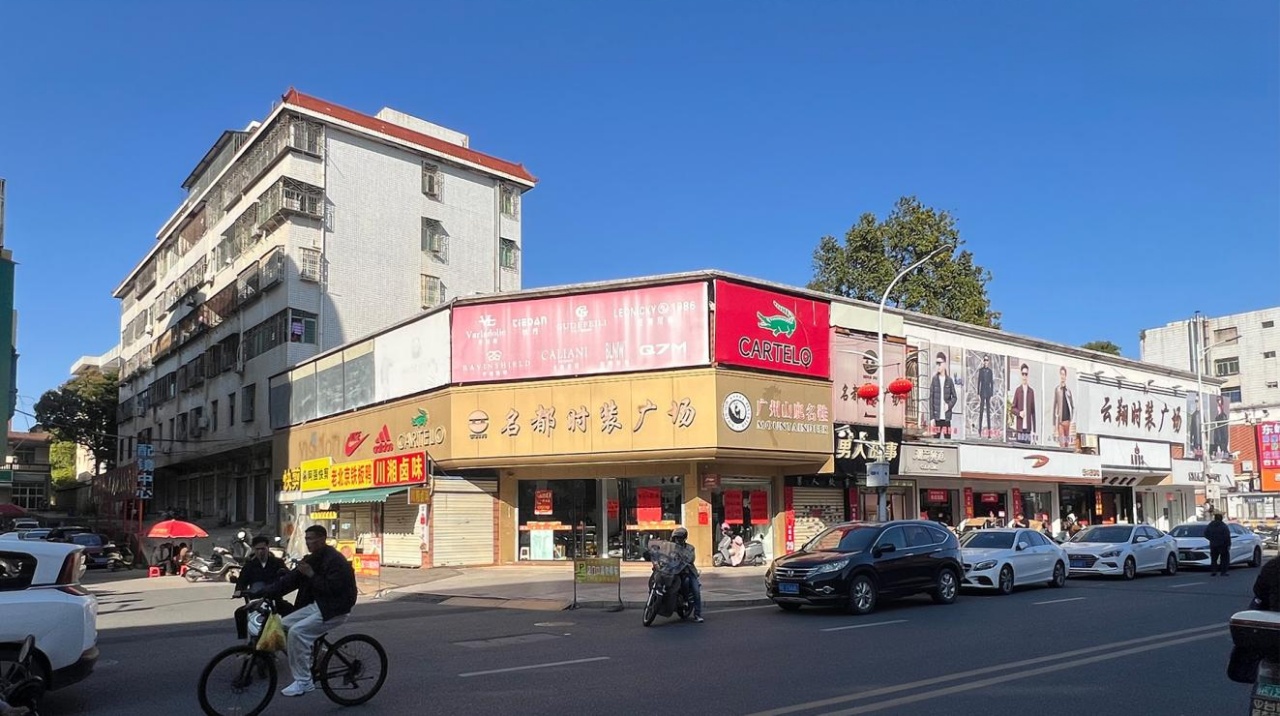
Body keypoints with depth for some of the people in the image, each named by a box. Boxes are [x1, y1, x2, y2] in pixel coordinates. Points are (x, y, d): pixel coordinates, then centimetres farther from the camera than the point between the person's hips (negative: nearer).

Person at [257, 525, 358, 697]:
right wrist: (264, 594, -3)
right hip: (316, 605, 9)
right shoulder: (311, 559, 11)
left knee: (297, 631, -24)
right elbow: (290, 580, 6)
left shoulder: (335, 560, -16)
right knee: (282, 625, -1)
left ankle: (303, 681, -16)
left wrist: (311, 575, -20)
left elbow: (332, 588, -23)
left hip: (334, 609, -9)